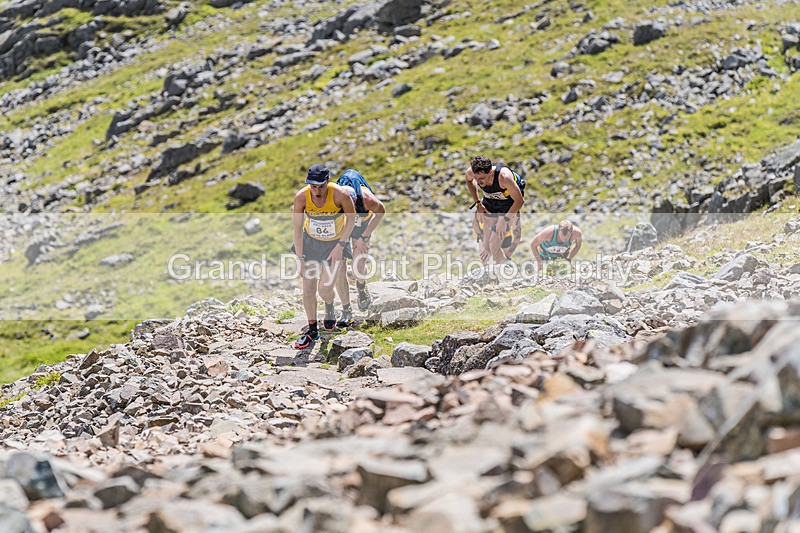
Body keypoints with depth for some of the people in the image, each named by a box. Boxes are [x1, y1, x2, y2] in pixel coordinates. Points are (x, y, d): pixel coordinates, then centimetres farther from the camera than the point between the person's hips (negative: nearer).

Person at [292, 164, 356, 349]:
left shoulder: (340, 195, -29)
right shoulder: (301, 197, -23)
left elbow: (351, 217, -10)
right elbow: (297, 228, -12)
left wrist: (340, 245, -15)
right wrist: (301, 258, -12)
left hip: (335, 243, -2)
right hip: (310, 242, 2)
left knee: (324, 288, -12)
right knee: (308, 289, 0)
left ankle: (330, 308, 26)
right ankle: (312, 330, 20)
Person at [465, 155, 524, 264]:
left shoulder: (504, 177, -38)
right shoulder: (471, 172, -24)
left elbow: (519, 201, -25)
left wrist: (504, 220, -26)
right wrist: (478, 203, 0)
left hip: (509, 203, -5)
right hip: (489, 202, 5)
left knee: (494, 246, -13)